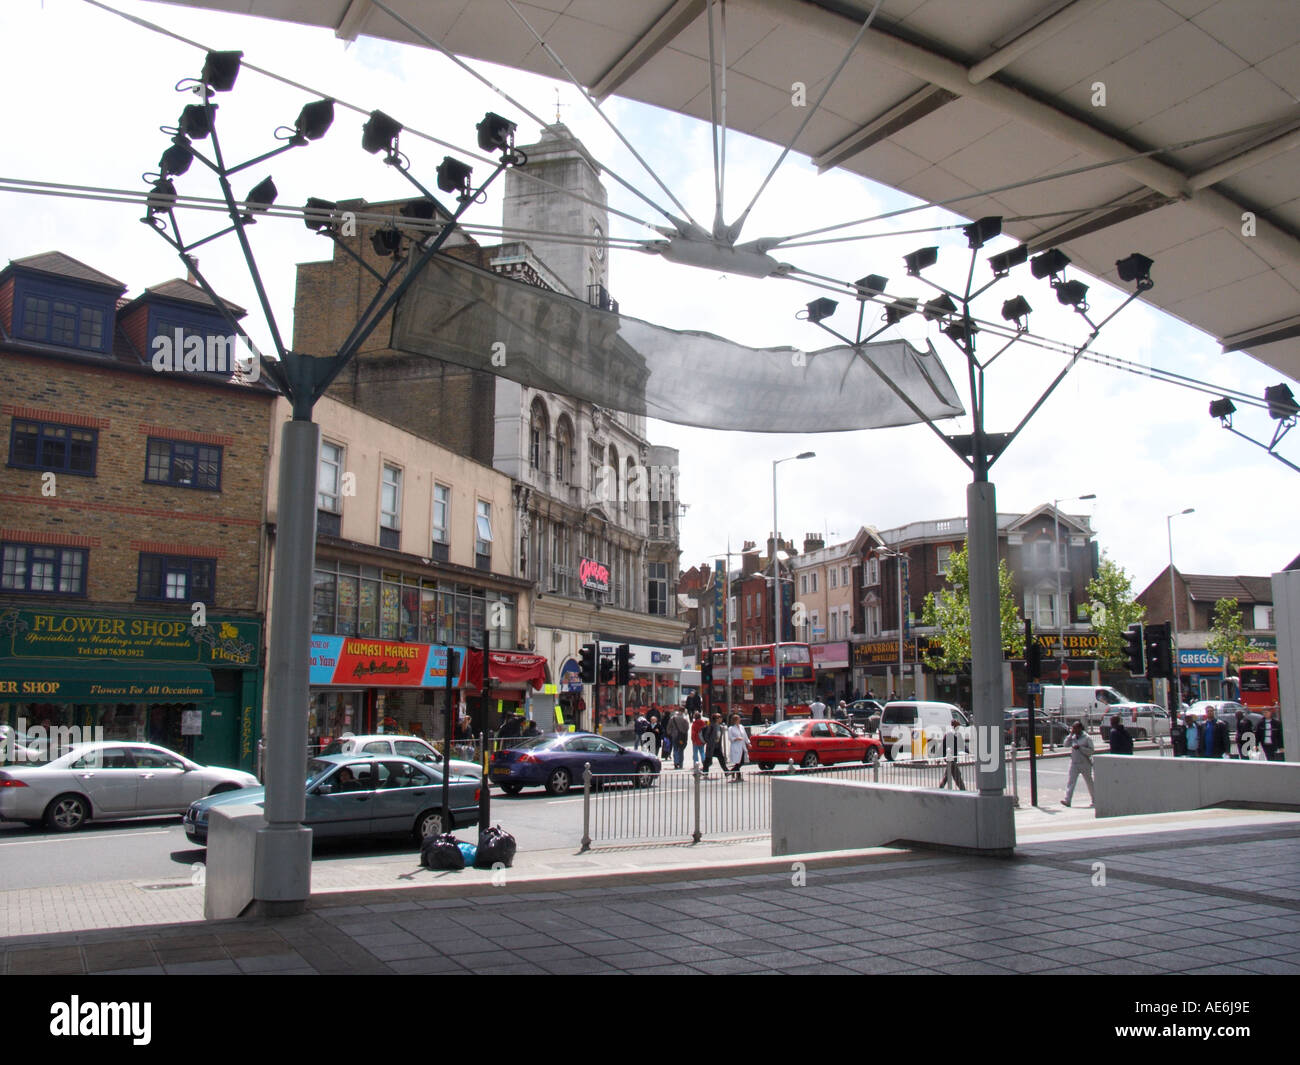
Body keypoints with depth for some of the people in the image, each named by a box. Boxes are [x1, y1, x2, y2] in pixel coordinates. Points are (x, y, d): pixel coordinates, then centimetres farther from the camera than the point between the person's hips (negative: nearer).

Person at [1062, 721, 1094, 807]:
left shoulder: (1087, 738, -7)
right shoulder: (1073, 737, 9)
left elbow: (1090, 751, -11)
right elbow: (1066, 744, -1)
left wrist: (1079, 747, -21)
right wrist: (1071, 734, -6)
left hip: (1085, 764, -4)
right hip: (1074, 763, 4)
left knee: (1089, 782, 10)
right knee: (1071, 782, -7)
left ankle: (1095, 801, 25)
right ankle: (1067, 800, -12)